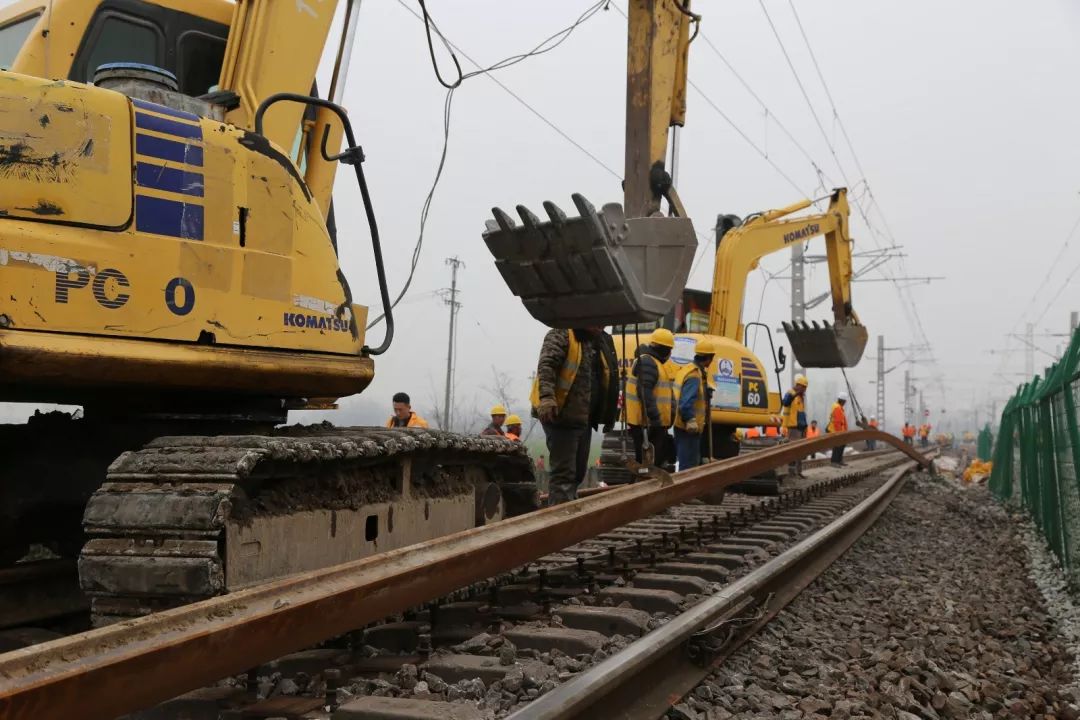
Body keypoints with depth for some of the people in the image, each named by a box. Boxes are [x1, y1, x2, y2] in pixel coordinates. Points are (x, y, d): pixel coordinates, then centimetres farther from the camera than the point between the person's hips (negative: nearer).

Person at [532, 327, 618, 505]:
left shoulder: (602, 342, 16)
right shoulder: (562, 335, -9)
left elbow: (608, 380, 26)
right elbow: (546, 365, -24)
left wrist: (608, 414, 23)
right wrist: (546, 397, -39)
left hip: (584, 418, 9)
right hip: (561, 416, -9)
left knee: (578, 472, 15)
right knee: (564, 472, -9)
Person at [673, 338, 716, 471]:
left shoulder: (688, 370, 11)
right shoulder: (694, 376, -19)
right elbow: (686, 403, -27)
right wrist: (691, 421, -25)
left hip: (682, 426, 10)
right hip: (689, 429, -10)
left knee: (694, 460, 20)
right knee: (688, 464, -4)